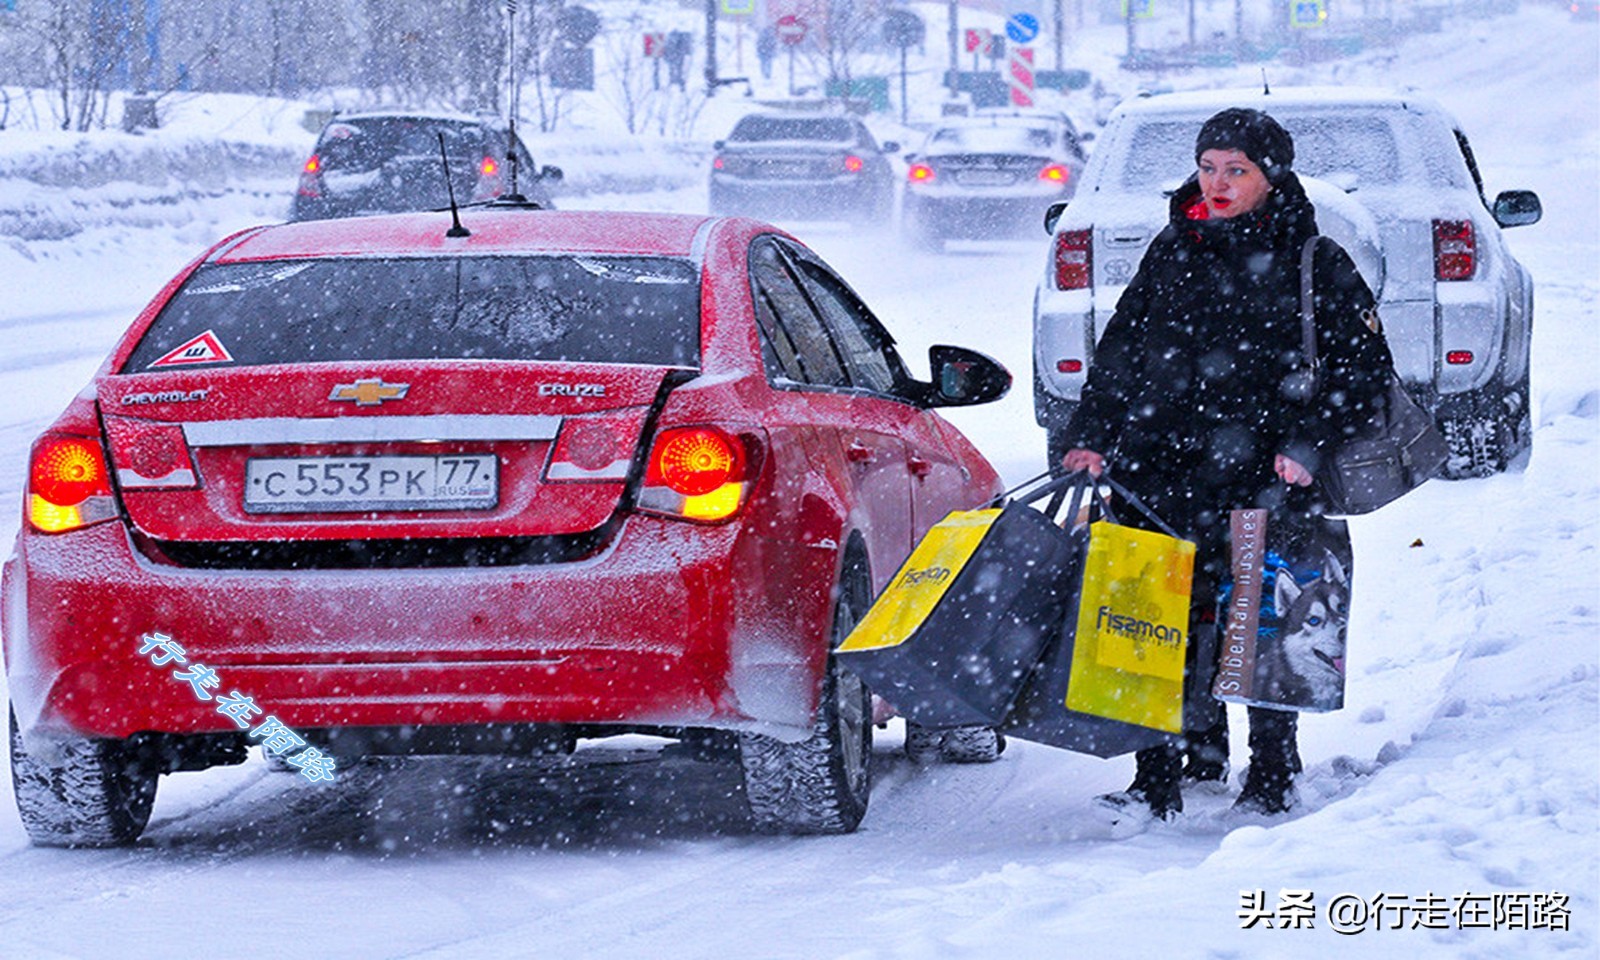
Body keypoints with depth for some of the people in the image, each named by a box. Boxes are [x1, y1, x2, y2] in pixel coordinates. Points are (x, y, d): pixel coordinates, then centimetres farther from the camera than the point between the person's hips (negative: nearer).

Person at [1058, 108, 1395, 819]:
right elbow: (1121, 351, 15)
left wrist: (1306, 444, -8)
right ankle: (1163, 778, -1)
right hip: (1167, 469, 3)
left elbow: (1364, 369, 3)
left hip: (1262, 477, -3)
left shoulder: (1315, 265, 2)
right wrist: (1091, 435, 4)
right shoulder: (1172, 252, 13)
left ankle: (1271, 779, 14)